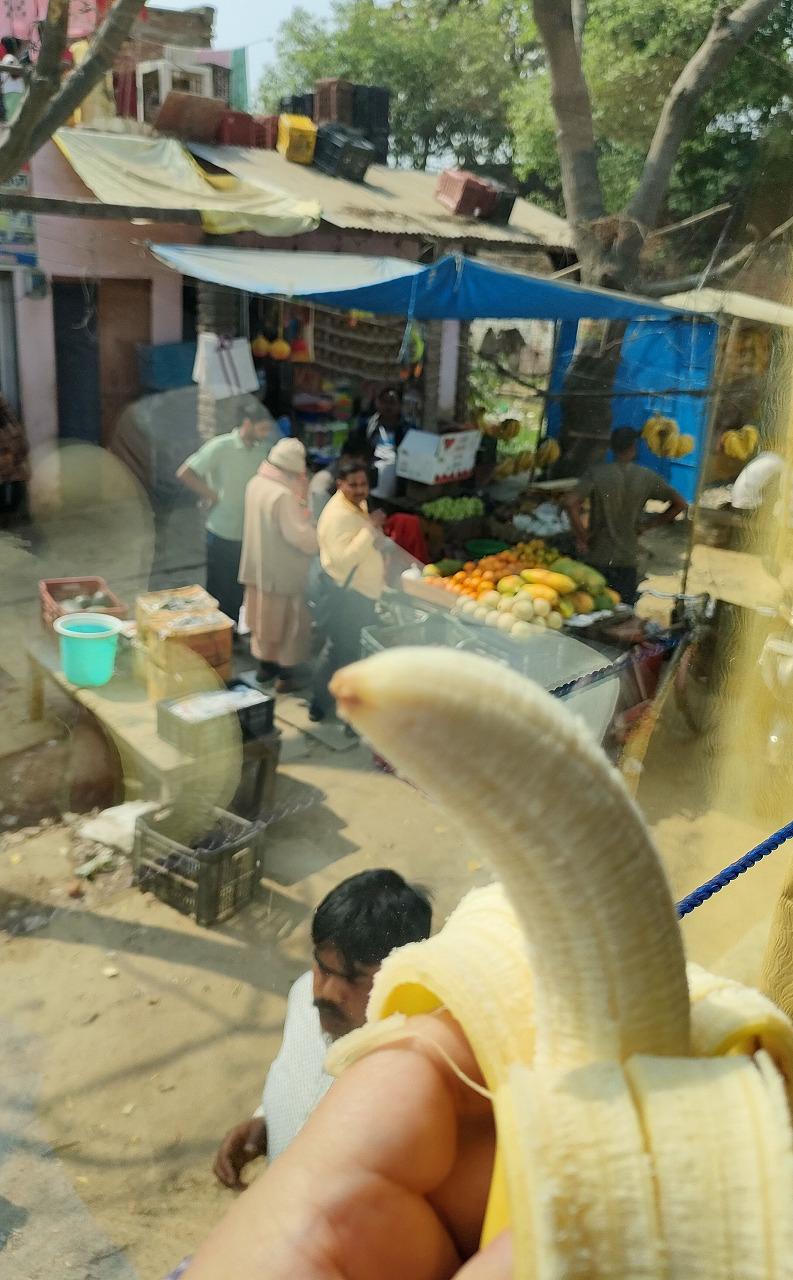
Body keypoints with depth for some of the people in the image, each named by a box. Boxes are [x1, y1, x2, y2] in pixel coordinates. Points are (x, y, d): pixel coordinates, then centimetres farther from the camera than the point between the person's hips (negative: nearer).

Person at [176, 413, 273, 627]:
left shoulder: (262, 449, 2)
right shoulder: (221, 447, -15)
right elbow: (184, 473, -17)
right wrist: (212, 496, -13)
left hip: (249, 534, 5)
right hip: (223, 535, -5)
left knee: (238, 592, 16)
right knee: (219, 591, 6)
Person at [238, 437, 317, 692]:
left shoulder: (256, 482, 0)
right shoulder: (283, 495, -27)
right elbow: (299, 536, -28)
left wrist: (298, 496, -1)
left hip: (257, 565, 8)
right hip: (282, 571, -8)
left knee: (263, 615, 20)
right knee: (286, 620, 7)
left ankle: (265, 664, 34)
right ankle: (284, 673, 17)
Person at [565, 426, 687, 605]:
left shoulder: (596, 473, -6)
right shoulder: (647, 477, 0)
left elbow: (571, 503, -20)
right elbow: (679, 504, 7)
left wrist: (582, 538, -11)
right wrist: (651, 524, 10)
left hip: (597, 558, -1)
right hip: (628, 559, 1)